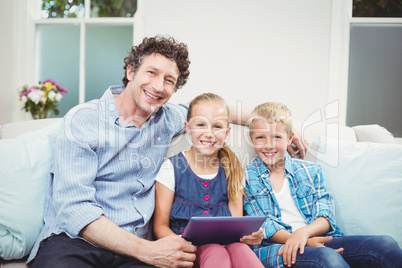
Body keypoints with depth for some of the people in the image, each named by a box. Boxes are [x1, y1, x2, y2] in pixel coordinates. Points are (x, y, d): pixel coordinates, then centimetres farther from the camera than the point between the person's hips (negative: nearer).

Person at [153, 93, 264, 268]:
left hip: (225, 243, 3)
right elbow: (160, 225, -1)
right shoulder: (172, 168, 1)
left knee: (242, 251, -31)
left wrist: (249, 234, -18)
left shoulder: (232, 172, 10)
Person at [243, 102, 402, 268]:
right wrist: (305, 242, -17)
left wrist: (304, 232, -17)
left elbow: (326, 216, 7)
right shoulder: (246, 178, 8)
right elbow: (261, 224, -3)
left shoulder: (310, 171, 19)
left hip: (318, 239, 5)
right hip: (274, 247, -4)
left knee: (385, 244, -19)